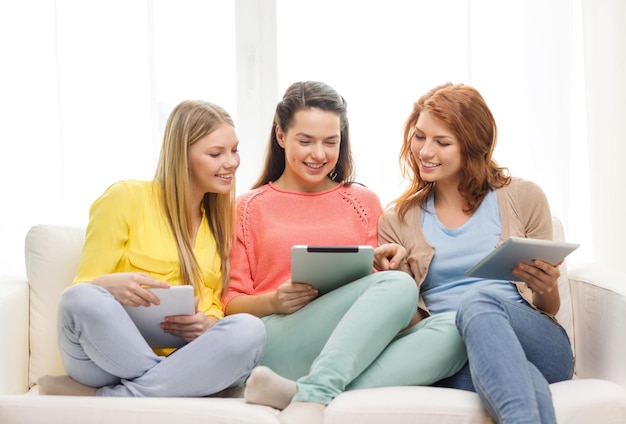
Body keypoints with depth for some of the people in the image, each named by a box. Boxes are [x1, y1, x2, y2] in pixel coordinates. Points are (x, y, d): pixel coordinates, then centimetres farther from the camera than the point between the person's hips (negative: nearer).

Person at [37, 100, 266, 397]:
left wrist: (207, 324, -9)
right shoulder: (126, 197, 2)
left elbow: (214, 305, 16)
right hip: (109, 355, -3)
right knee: (82, 298, -35)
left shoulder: (221, 220, 17)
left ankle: (98, 399, -23)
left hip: (183, 358, 4)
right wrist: (110, 286, -25)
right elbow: (83, 289, 0)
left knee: (248, 330, -29)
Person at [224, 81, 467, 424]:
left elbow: (382, 276, 20)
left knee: (451, 331, -29)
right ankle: (316, 394, -37)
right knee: (398, 286, -27)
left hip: (357, 348, 4)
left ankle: (310, 393, -39)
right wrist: (275, 301, -10)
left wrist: (386, 268, -4)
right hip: (277, 346, -3)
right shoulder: (248, 208, 16)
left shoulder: (364, 202, 22)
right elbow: (232, 304, 11)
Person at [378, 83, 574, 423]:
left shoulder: (523, 198, 11)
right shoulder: (397, 221, 15)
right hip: (457, 362, -1)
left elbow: (548, 310, 15)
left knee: (480, 299, -36)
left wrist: (546, 289, -10)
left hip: (536, 344, 1)